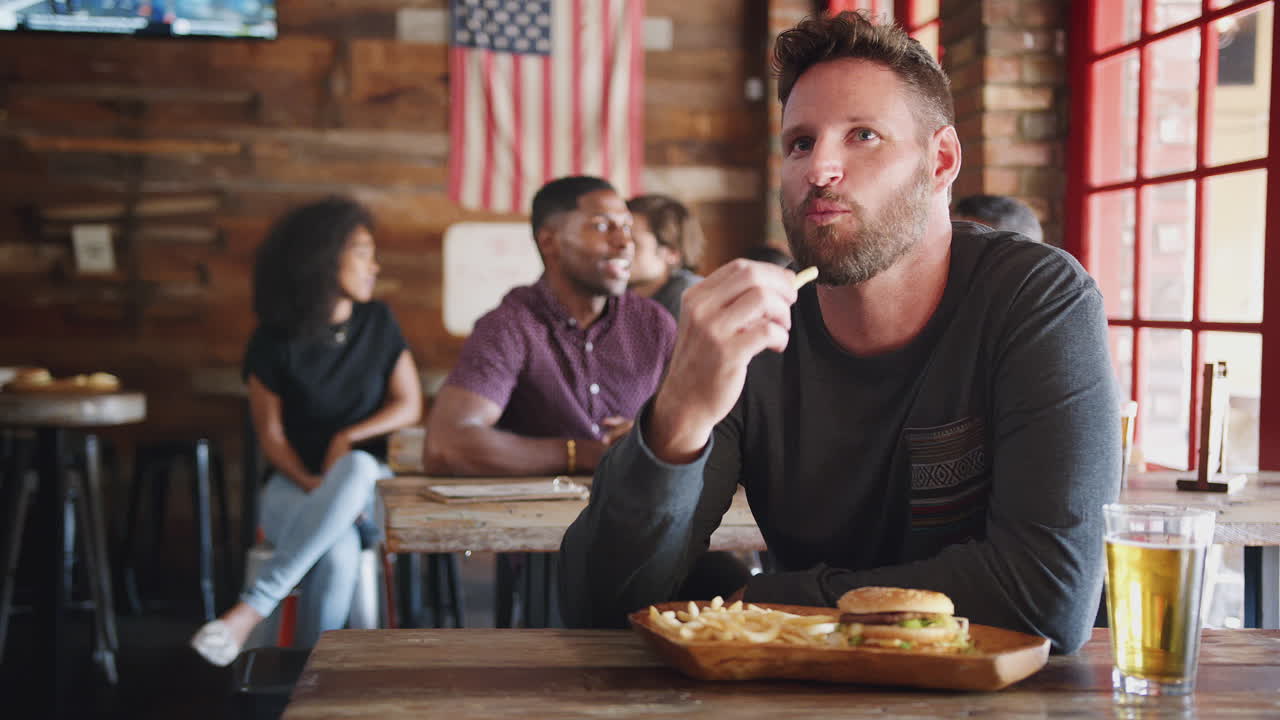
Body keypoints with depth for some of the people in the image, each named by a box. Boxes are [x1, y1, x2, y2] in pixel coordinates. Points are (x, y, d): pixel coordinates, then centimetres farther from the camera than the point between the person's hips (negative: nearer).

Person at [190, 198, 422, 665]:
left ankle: (251, 609, -39)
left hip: (369, 485, 2)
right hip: (296, 487, -1)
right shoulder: (274, 341, -1)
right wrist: (312, 484, -19)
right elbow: (270, 435, -1)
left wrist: (348, 438, -12)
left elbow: (410, 406, 3)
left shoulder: (378, 324, 7)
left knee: (357, 468, -40)